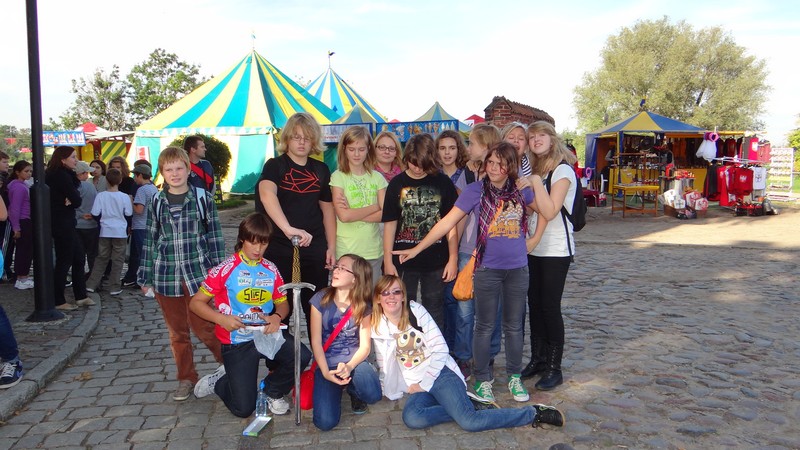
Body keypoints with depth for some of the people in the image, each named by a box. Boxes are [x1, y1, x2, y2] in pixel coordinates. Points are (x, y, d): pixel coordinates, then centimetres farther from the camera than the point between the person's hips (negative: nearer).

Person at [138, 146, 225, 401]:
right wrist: (145, 277, 11)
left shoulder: (202, 199, -1)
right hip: (166, 276, 3)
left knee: (203, 327, -3)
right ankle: (186, 379, 24)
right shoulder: (156, 203, 6)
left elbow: (214, 236, 2)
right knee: (177, 332, 11)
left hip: (198, 274, -3)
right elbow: (150, 241, 10)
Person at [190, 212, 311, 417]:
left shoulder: (271, 270, 3)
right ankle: (219, 381, 29)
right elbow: (196, 303, -5)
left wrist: (277, 317, -12)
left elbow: (282, 303, 12)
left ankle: (273, 392, 6)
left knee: (302, 356, -26)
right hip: (237, 342, -3)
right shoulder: (225, 270, -9)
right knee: (243, 408, -6)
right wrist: (221, 318, -21)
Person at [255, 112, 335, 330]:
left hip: (314, 250, 3)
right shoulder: (275, 165, -5)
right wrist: (287, 228, -41)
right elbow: (266, 194, -27)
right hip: (280, 250, -3)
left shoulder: (321, 170, 8)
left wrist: (331, 247, 7)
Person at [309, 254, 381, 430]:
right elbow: (316, 341, -6)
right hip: (326, 363, 0)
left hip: (354, 362, 1)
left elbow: (364, 346, -5)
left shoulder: (363, 307, -2)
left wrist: (349, 366, -24)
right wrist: (326, 372, -18)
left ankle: (352, 388, 8)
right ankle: (336, 389, 16)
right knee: (325, 422, -20)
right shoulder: (321, 299, -5)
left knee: (373, 395, -32)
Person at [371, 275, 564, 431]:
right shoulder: (376, 327, 6)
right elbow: (384, 365, 17)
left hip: (440, 374, -3)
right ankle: (469, 406, -14)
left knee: (468, 421, -26)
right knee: (411, 418, -32)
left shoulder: (416, 311, -4)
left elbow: (440, 349, -7)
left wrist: (424, 384, -10)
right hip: (416, 385, 3)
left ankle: (534, 413, -9)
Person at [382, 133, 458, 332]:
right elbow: (390, 224, 2)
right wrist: (388, 261, -2)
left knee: (434, 313, 11)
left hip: (436, 262, 0)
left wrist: (453, 259, -2)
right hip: (403, 261, 1)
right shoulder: (397, 184, 2)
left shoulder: (442, 182, 0)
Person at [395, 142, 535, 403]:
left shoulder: (520, 191, 3)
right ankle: (482, 380, 21)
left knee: (514, 326, 13)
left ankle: (515, 378, 28)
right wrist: (417, 248, -11)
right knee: (485, 327, 7)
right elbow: (447, 222, -8)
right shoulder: (475, 191, -5)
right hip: (487, 269, -2)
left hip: (517, 268, 3)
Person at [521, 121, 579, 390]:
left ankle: (554, 367, 7)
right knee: (534, 304, 10)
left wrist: (536, 182, -17)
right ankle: (537, 359, 21)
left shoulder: (563, 171, -11)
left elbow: (550, 211, -21)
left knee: (550, 306, -5)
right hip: (533, 247, 7)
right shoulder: (535, 170, 15)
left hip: (556, 249, -7)